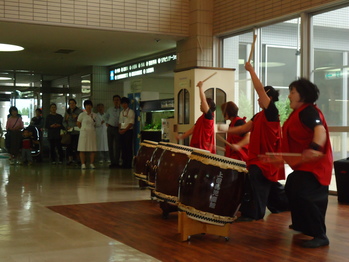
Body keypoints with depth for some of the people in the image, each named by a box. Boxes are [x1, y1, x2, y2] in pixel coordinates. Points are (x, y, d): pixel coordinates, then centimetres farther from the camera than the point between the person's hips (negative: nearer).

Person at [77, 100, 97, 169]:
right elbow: (78, 124, 8)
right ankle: (83, 164, -1)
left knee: (93, 149, 0)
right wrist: (83, 128, 11)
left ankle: (92, 164, 7)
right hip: (84, 133, -3)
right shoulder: (82, 115, -1)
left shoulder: (94, 115, 8)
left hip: (92, 133, 3)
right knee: (82, 149, -5)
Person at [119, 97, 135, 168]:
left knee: (128, 147, -7)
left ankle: (128, 164, -5)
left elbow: (131, 123, -10)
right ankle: (124, 163, 10)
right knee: (123, 147, 5)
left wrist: (124, 130, -14)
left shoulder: (131, 112, -3)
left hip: (128, 131, -6)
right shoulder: (122, 112, 17)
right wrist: (119, 129, 1)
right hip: (122, 132, 6)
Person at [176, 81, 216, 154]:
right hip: (197, 146, 9)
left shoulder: (209, 116, -7)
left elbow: (203, 100, -17)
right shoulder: (201, 118, 18)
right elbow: (193, 129, 19)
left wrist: (200, 87, -12)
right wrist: (182, 136, 13)